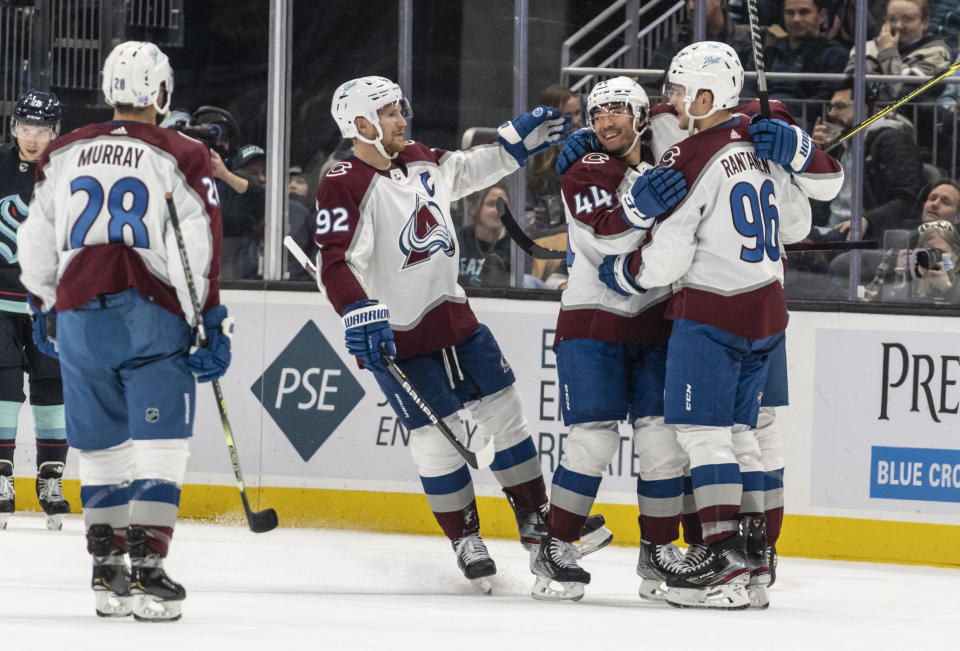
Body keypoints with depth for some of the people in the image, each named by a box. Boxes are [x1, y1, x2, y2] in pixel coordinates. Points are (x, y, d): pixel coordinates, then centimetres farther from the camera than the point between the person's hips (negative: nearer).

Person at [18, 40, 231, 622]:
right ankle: (145, 569, -13)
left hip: (79, 316, 4)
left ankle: (107, 571, 15)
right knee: (159, 446, -3)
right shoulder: (181, 158, -2)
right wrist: (210, 324, -6)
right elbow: (198, 249, -9)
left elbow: (36, 242, 15)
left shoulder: (63, 155, 11)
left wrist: (45, 309, 28)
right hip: (152, 315, -4)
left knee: (102, 448, 13)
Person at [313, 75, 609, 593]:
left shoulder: (421, 162, 6)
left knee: (504, 412, 9)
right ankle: (465, 541, 13)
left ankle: (537, 523, 21)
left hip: (453, 317, 7)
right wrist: (359, 314, -39)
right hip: (399, 336, -7)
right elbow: (334, 263, -27)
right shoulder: (344, 187, -18)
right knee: (437, 439, -5)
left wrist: (518, 141, 19)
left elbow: (469, 169, 26)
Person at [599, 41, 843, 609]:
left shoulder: (689, 161, -14)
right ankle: (750, 544, 19)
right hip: (767, 309, 8)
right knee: (740, 429, 17)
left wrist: (623, 273, 5)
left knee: (701, 428, -8)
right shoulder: (765, 144, 7)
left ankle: (725, 559, -18)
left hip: (711, 313, -8)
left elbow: (665, 257, -13)